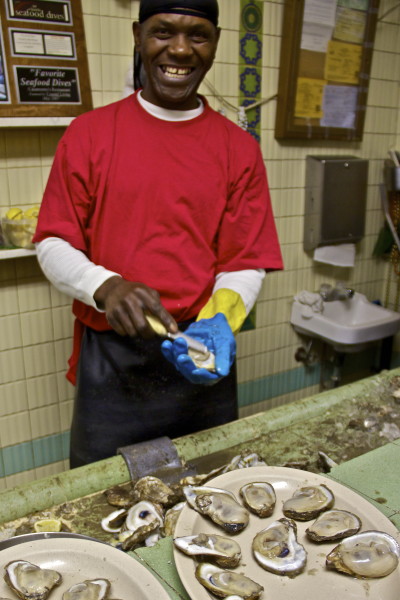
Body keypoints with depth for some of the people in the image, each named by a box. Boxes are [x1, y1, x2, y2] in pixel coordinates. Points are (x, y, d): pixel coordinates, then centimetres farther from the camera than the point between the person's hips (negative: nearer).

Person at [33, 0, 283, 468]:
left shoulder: (239, 149, 2)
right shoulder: (89, 134, -2)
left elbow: (245, 264, 0)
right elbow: (52, 243, -1)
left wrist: (218, 322, -19)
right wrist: (105, 287, -20)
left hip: (202, 360, 2)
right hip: (111, 358, -1)